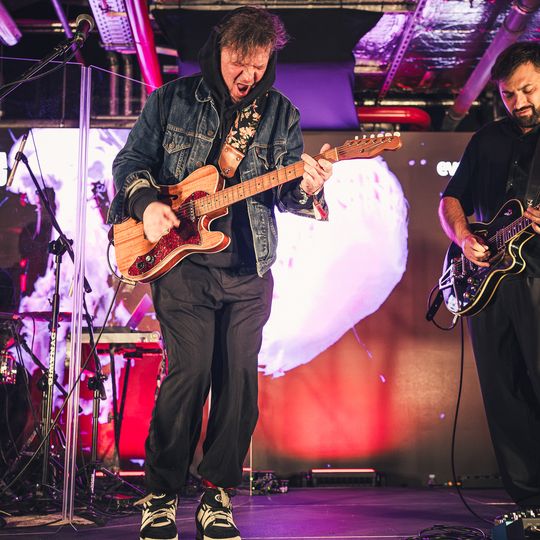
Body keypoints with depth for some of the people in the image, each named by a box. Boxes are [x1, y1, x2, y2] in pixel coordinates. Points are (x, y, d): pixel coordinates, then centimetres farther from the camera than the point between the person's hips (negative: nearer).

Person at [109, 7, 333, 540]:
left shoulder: (281, 113, 10)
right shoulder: (172, 99, 6)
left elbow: (286, 193, 8)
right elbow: (129, 161, 8)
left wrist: (307, 189, -15)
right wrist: (147, 202, -10)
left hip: (249, 269, 3)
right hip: (181, 259, -2)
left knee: (239, 380, 1)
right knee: (189, 371, -10)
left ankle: (217, 495, 15)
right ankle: (160, 494, 5)